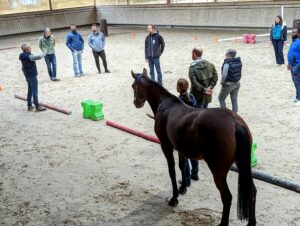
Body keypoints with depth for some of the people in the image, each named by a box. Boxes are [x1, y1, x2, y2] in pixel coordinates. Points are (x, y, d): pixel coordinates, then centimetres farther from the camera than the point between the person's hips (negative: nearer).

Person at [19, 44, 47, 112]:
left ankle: (29, 106, 23)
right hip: (32, 76, -9)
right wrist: (44, 54, -10)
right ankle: (37, 107, 0)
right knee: (35, 92, -4)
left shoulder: (23, 56, 6)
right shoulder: (28, 56, -22)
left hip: (27, 75, 9)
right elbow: (37, 57, -31)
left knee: (30, 91, 17)